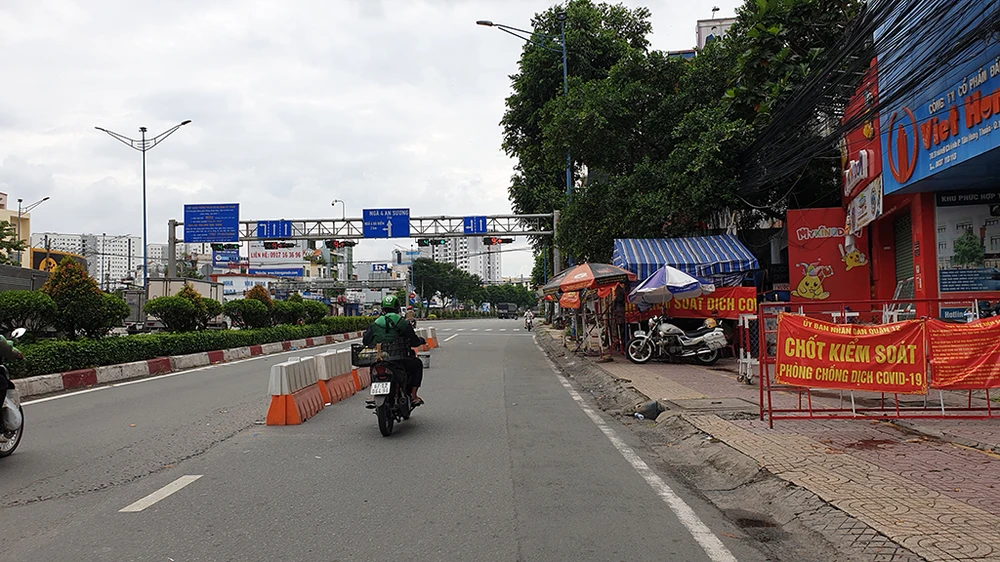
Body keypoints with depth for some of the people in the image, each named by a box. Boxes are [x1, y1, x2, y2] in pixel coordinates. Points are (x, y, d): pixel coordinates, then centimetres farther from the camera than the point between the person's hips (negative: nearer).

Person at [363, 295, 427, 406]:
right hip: (398, 361, -3)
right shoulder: (402, 322, -2)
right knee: (417, 364, 23)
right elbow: (414, 341, -1)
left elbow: (365, 341, 9)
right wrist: (421, 340, 22)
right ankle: (413, 395, 15)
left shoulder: (375, 323, 6)